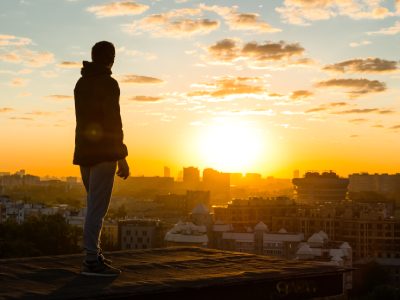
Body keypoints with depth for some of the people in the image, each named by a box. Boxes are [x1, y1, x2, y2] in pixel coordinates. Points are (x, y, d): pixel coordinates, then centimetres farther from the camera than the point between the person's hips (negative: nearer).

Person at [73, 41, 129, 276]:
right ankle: (92, 261, -9)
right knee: (98, 207, -9)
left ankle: (95, 253, 21)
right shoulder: (109, 84, -10)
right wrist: (122, 157, -14)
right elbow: (114, 122, -16)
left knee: (95, 205, 16)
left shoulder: (81, 84, 15)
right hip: (103, 153, -8)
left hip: (84, 152, 8)